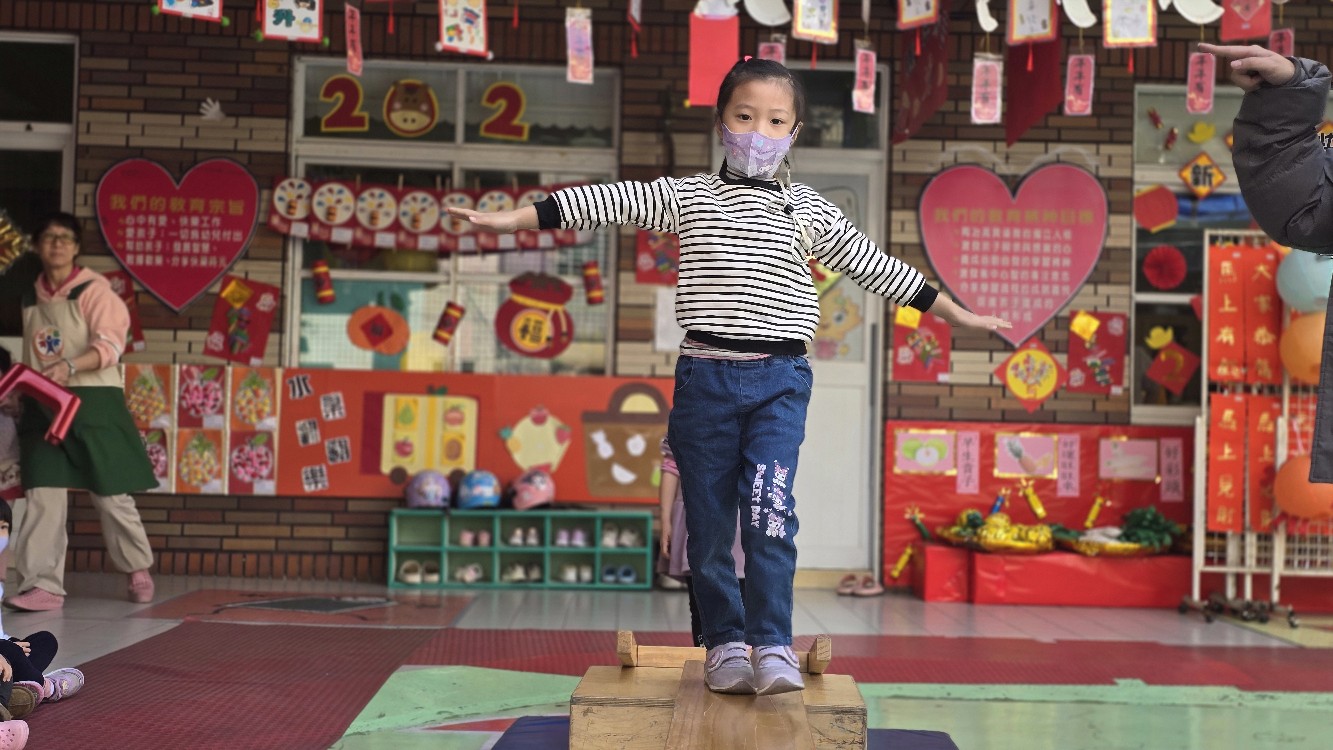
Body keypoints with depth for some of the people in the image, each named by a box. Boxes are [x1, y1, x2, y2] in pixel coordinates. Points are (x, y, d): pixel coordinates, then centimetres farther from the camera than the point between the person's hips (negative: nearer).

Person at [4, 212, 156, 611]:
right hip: (43, 406, 5)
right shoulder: (31, 299, 14)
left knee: (111, 494, 1)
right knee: (42, 493, -6)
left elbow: (110, 345, -15)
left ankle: (139, 570, 20)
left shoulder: (94, 289, -4)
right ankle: (43, 584, -6)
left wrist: (69, 366, -30)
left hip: (92, 402, -5)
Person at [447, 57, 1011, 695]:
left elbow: (876, 266, 12)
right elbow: (606, 202, 1)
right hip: (705, 376, 1)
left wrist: (956, 313, 14)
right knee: (708, 519, 4)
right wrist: (509, 219, -3)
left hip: (779, 380, -1)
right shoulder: (685, 196, 7)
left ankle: (772, 647, -7)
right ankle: (724, 643, 16)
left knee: (769, 511, -14)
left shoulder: (809, 211, 8)